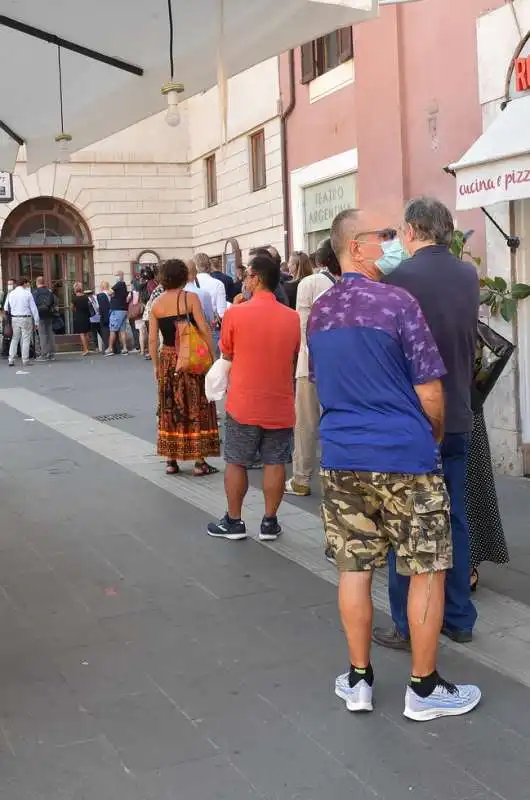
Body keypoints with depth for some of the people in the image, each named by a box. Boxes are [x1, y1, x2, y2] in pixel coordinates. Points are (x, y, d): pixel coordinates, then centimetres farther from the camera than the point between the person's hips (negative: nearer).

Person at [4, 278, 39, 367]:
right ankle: (25, 361, 2)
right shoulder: (27, 293, -6)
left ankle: (11, 360, 8)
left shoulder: (10, 294, 5)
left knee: (14, 339, 12)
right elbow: (33, 308, -7)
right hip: (26, 319, -4)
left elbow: (6, 308, 9)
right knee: (26, 340, 2)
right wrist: (36, 322, -3)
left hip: (14, 319, 4)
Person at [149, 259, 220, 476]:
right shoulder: (190, 298, -7)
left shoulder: (156, 303, 3)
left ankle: (171, 460, 15)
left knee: (170, 409, 12)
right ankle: (199, 462, 5)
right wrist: (212, 356, -5)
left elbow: (152, 339, 3)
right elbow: (204, 329, -12)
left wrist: (156, 365, 11)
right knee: (197, 409, 4)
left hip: (167, 358, 4)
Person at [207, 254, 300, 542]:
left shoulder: (235, 313, -10)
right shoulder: (292, 317, -2)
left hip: (243, 403, -2)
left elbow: (226, 353, 5)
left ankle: (233, 522, 16)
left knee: (236, 463, 9)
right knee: (275, 464, 8)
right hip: (280, 405, 2)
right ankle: (269, 523, 14)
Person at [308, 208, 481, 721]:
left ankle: (358, 680, 21)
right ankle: (423, 689, 14)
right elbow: (430, 394, -11)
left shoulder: (318, 312, 9)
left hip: (340, 456, 6)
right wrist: (434, 438, 7)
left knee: (354, 568, 12)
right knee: (427, 571, 6)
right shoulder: (396, 302, -12)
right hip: (404, 457, -6)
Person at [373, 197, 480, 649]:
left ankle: (409, 626, 10)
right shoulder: (469, 276, 3)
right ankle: (459, 618, 22)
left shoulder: (400, 278, -16)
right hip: (457, 418, 6)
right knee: (454, 519, 13)